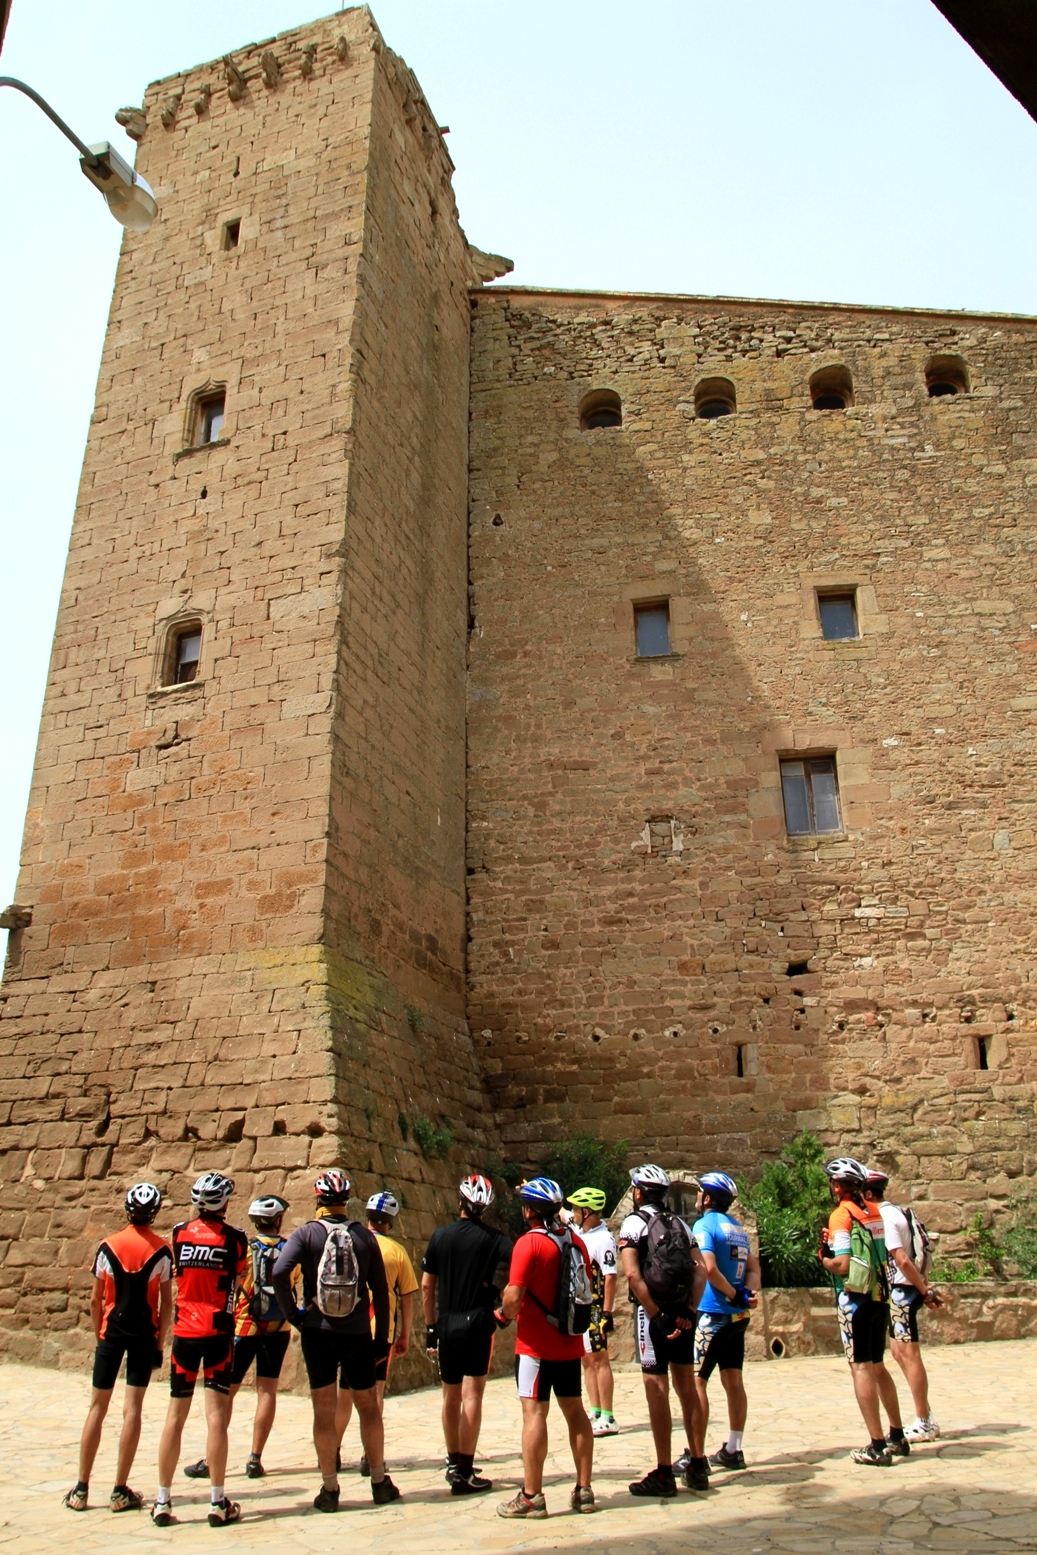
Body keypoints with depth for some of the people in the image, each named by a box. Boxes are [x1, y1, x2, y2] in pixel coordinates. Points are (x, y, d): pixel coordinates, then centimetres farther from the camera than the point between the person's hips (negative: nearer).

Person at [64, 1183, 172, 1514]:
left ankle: (81, 1489, 14)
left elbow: (95, 1299, 1)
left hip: (112, 1330, 1)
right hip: (144, 1333, -1)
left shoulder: (108, 1246, -2)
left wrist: (99, 1334, 12)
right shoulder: (161, 1251, -5)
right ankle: (120, 1491, 5)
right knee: (132, 1408, 2)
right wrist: (160, 1343, 4)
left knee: (97, 1407, 10)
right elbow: (166, 1302, -4)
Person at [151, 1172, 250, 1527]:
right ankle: (218, 1503, 3)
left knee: (176, 1415, 10)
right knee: (216, 1415, 0)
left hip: (184, 1330, 3)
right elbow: (236, 1283, 0)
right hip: (218, 1331, -3)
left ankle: (162, 1501, 15)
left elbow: (176, 1274, 15)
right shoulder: (234, 1237, -7)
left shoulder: (179, 1232, 2)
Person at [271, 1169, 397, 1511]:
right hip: (358, 1334, 2)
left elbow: (279, 1272, -21)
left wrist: (292, 1313, -9)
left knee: (324, 1412, 7)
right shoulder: (364, 1236, 1)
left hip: (318, 1333, -1)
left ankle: (329, 1490, 12)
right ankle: (380, 1483, 20)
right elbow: (380, 1290, 2)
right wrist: (382, 1338, 10)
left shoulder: (306, 1233, -5)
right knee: (368, 1407, 14)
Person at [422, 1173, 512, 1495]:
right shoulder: (493, 1237, -5)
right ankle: (464, 1473, -2)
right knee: (472, 1396, 0)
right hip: (478, 1323, -3)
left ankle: (453, 1463, 26)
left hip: (446, 1324, 3)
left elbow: (426, 1286, 3)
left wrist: (430, 1327, 10)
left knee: (451, 1397, 15)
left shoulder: (440, 1235, 1)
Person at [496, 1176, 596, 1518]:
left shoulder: (529, 1243, -16)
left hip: (536, 1345, -7)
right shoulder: (575, 1241, 6)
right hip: (570, 1343, 7)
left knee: (534, 1413, -2)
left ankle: (531, 1496, 2)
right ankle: (583, 1490, 18)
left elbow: (513, 1296, -20)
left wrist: (504, 1315, 0)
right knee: (575, 1411, 12)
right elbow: (588, 1289, 14)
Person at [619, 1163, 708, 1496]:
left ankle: (664, 1473, 2)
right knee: (687, 1386, 13)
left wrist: (656, 1314, -15)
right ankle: (698, 1466, 18)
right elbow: (701, 1270, 3)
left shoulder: (634, 1222, -4)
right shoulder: (680, 1224, 13)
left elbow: (633, 1274, -16)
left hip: (653, 1310, -6)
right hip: (682, 1312, 6)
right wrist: (689, 1310, -2)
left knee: (657, 1390, -1)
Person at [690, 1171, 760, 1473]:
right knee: (733, 1382, 13)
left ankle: (696, 1456, -3)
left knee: (695, 1381, -3)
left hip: (712, 1314, -8)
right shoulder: (738, 1227, 12)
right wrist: (746, 1293, -6)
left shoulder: (704, 1224, -12)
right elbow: (754, 1269, 11)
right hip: (737, 1316, 8)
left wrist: (737, 1296, -13)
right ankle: (733, 1451, 19)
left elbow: (709, 1269, -22)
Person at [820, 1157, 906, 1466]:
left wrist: (824, 1258, 2)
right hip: (879, 1296, 7)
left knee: (861, 1368, -2)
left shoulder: (841, 1215, -12)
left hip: (855, 1298, -7)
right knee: (877, 1366, 19)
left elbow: (842, 1265, -19)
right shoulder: (874, 1212, 9)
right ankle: (897, 1438, 26)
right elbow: (881, 1254, 16)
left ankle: (877, 1446, -2)